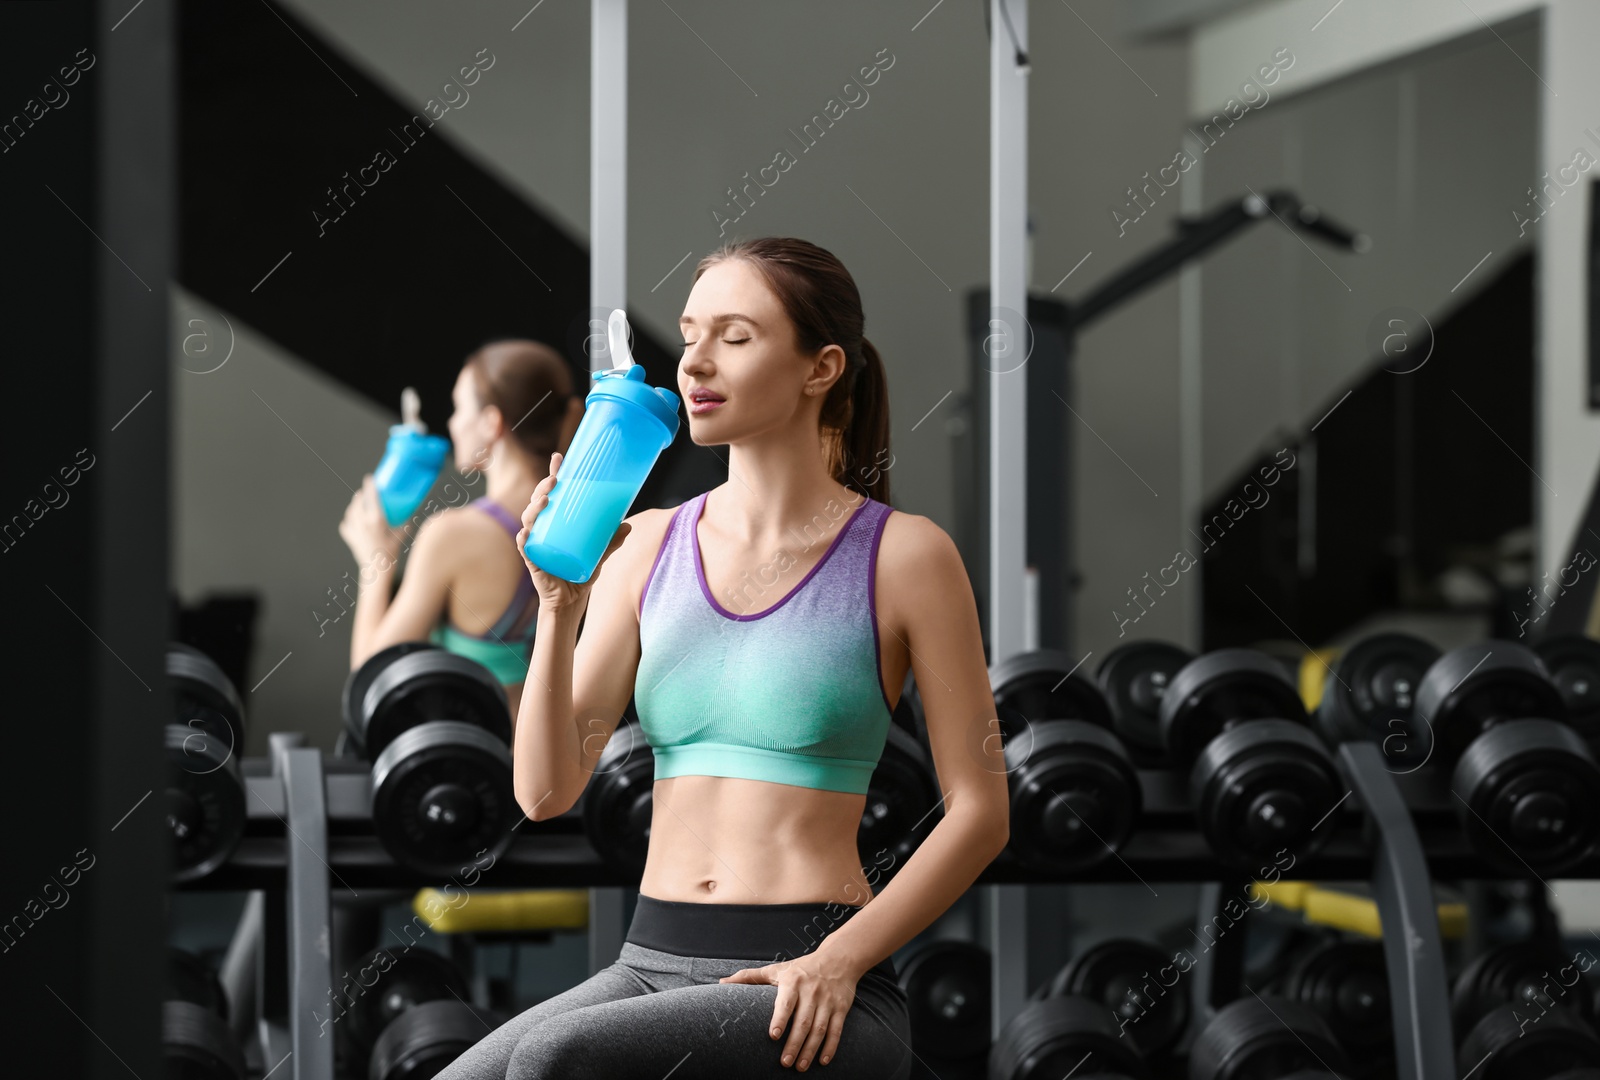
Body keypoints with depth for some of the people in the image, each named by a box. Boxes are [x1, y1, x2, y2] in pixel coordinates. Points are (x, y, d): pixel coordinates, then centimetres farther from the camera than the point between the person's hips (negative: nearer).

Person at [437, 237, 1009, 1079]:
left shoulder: (902, 554, -1)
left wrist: (838, 962, -12)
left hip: (804, 995, -4)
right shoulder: (648, 545, 11)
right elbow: (546, 790, 5)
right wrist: (560, 607, -8)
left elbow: (980, 811, -1)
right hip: (652, 963, 5)